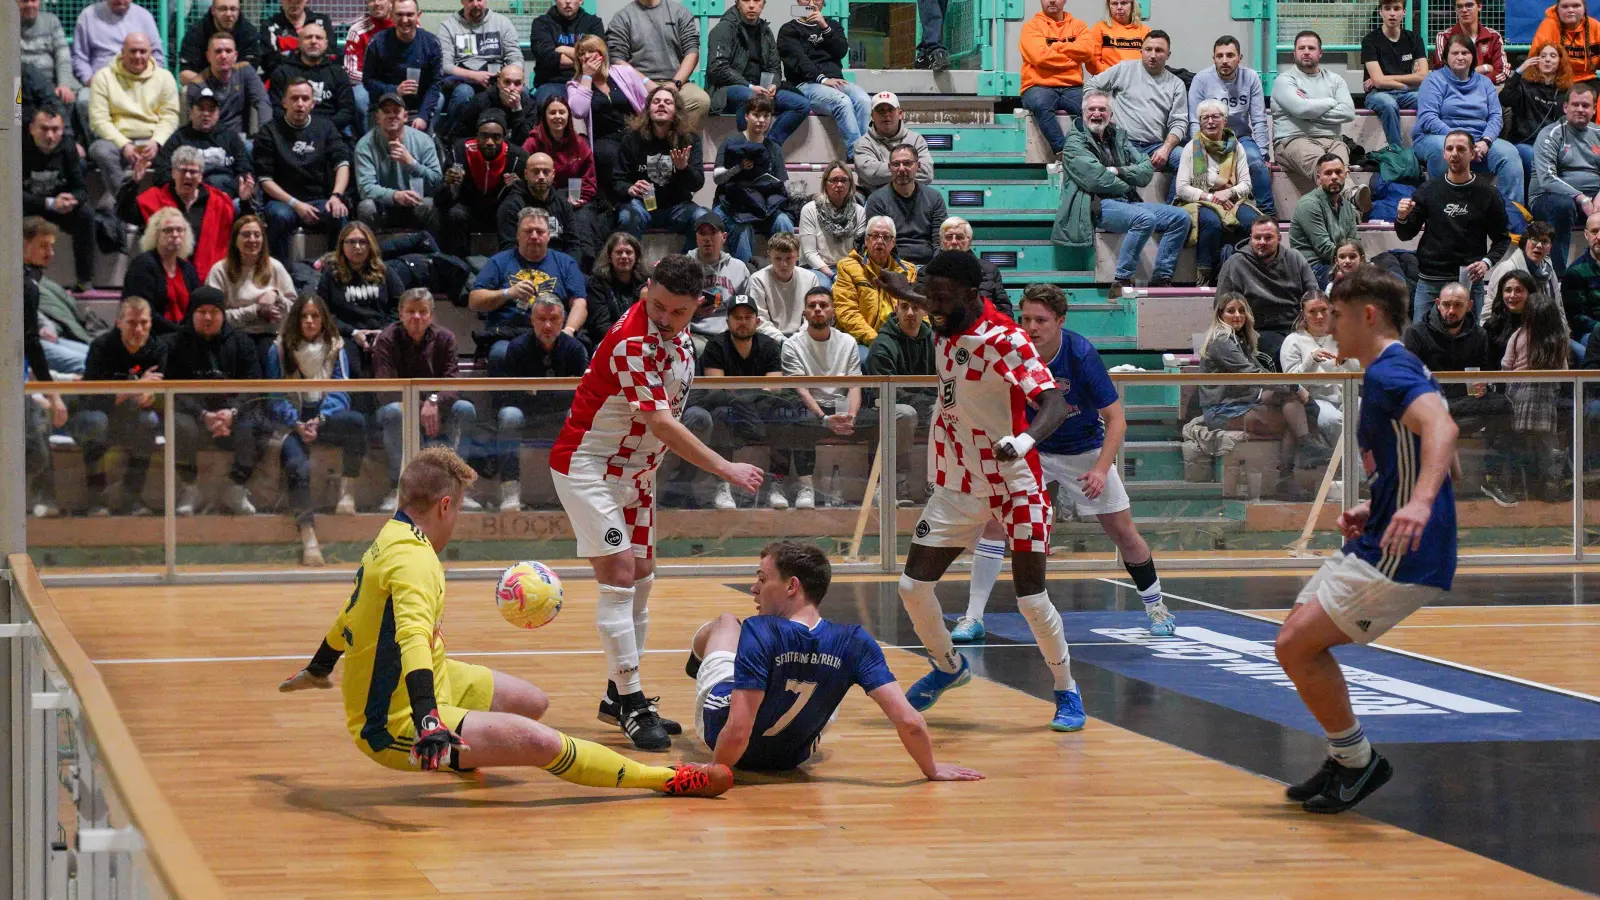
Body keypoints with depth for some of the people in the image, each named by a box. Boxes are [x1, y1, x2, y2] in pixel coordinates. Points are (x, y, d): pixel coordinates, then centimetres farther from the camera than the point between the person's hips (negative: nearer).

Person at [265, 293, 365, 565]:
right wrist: (297, 425, -16)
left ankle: (347, 490, -24)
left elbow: (339, 391, 3)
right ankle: (308, 537, -44)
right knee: (298, 466, -33)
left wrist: (320, 420, -16)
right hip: (291, 422, -2)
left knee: (356, 421, -32)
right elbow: (275, 398, 1)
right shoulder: (279, 349, 6)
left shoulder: (335, 348, 11)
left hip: (325, 417, 2)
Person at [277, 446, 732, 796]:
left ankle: (466, 752, 49)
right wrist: (426, 719, -56)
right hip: (395, 726, -11)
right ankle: (664, 778, -20)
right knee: (539, 741, -22)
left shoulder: (390, 540, 7)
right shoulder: (414, 560, -24)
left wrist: (320, 667, 43)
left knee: (533, 703, 22)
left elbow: (353, 613, 26)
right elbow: (412, 635, -42)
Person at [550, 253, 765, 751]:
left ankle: (619, 696, 20)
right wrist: (726, 469, -26)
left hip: (635, 468, 9)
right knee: (618, 574, -15)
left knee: (641, 577, 10)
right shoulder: (632, 342, -26)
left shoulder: (679, 338, 1)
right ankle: (631, 705, -15)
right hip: (588, 463, -9)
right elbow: (662, 423, -28)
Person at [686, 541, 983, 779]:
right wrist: (931, 769, -12)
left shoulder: (758, 632, -36)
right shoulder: (853, 643, -26)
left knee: (726, 621, 25)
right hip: (790, 758, 2)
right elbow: (909, 721, -30)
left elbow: (737, 732, -40)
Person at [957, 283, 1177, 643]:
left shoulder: (1081, 354, -27)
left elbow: (1116, 419, -23)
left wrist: (1101, 470, -34)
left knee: (1123, 532, 2)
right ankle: (973, 617, -10)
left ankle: (1155, 605, 27)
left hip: (1085, 450, -1)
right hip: (1031, 448, 1)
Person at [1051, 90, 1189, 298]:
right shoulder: (1075, 141, 2)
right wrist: (1126, 185, -2)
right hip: (1097, 205, -8)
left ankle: (1161, 279, -9)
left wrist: (1118, 171, -7)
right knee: (1146, 218, -33)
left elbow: (1147, 170, 9)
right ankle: (1121, 282, -31)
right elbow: (1095, 179, -14)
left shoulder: (1118, 137, 21)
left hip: (1128, 202, 8)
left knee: (1180, 218, -6)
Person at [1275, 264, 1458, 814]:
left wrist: (1420, 503, -50)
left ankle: (1359, 761, 0)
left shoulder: (1389, 371, -14)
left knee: (1296, 646, -13)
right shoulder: (1389, 372, 19)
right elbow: (1405, 469, 30)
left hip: (1400, 559, -11)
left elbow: (1441, 427, -35)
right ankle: (1346, 759, 21)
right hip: (1377, 546, 11)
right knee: (1298, 637, 15)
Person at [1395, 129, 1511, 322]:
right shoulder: (1429, 190, 7)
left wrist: (1487, 262, -12)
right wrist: (1402, 218, -11)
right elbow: (1406, 235, 10)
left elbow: (1502, 239, 6)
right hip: (1429, 282, 1)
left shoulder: (1487, 194, 3)